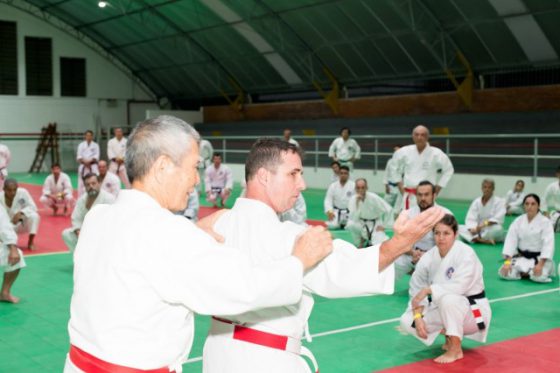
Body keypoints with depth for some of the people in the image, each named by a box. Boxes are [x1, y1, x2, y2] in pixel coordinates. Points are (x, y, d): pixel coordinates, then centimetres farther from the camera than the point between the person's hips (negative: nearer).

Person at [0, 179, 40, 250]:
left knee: (34, 216, -30)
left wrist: (20, 213, -32)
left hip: (21, 224, 0)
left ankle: (30, 242, -12)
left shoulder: (22, 192, -20)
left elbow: (32, 207, -15)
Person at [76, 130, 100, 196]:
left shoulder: (95, 145, 6)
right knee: (82, 181, 0)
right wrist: (84, 162, -15)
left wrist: (90, 161, -17)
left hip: (93, 165, -1)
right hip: (83, 166, 1)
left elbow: (96, 156, -3)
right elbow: (79, 156, 2)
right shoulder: (81, 145, 9)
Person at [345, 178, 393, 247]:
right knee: (350, 225, -33)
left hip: (375, 225, -2)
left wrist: (383, 225, -11)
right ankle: (360, 245, -4)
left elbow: (388, 210, -15)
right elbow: (353, 218, -26)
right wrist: (357, 203, -35)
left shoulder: (373, 198, -23)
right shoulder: (353, 199, -16)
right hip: (362, 224, 2)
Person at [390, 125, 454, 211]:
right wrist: (399, 183, 11)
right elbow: (394, 166, 16)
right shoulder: (404, 152, -3)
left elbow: (448, 170, 5)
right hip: (407, 197, 3)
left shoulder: (436, 153, -10)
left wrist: (438, 188, 3)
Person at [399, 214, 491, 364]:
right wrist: (418, 317, -17)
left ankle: (455, 350, -18)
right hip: (444, 309, 6)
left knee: (448, 298, -38)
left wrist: (428, 289, -30)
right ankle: (450, 335, 13)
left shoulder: (466, 253, -21)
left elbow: (459, 287, -32)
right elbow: (417, 291, -5)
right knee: (407, 322, -10)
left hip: (473, 310, -6)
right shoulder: (428, 257, -7)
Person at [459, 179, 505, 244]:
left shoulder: (499, 201, -5)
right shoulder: (476, 201, 4)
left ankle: (475, 239, -23)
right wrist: (473, 228, -27)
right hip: (478, 230, 3)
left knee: (498, 228, -38)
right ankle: (483, 240, -35)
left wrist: (485, 224, -33)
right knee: (459, 228, -19)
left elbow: (498, 219, -17)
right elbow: (470, 219, -5)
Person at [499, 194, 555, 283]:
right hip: (521, 256, 3)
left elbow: (548, 244, -17)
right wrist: (507, 262, -17)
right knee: (505, 273, -21)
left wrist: (540, 264, -27)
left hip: (539, 258, -3)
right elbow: (510, 241, -6)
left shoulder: (545, 222, -11)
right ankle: (525, 272, 6)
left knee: (539, 276, -33)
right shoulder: (518, 221, -1)